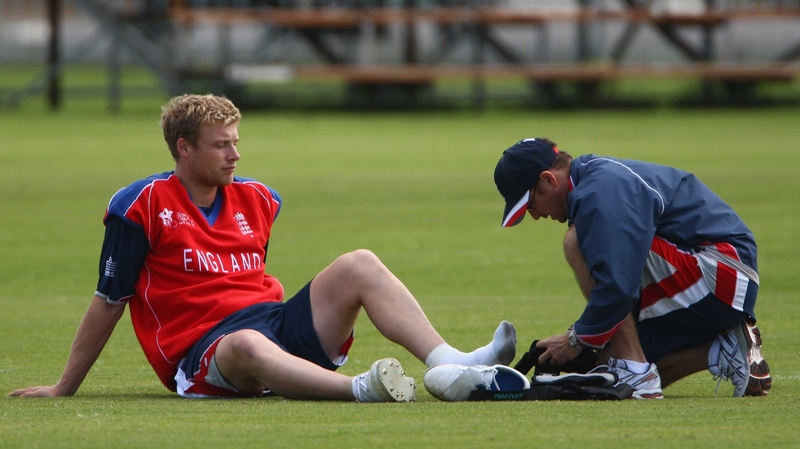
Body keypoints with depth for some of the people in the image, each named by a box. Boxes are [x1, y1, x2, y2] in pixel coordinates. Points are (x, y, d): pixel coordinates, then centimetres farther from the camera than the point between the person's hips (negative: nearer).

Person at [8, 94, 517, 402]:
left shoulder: (257, 200, 17)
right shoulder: (143, 205, -1)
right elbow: (110, 301, 4)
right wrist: (65, 387, 5)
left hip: (275, 317, 6)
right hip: (203, 349, -6)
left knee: (359, 266, -14)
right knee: (249, 346, -42)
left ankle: (449, 362, -33)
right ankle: (362, 389, -66)